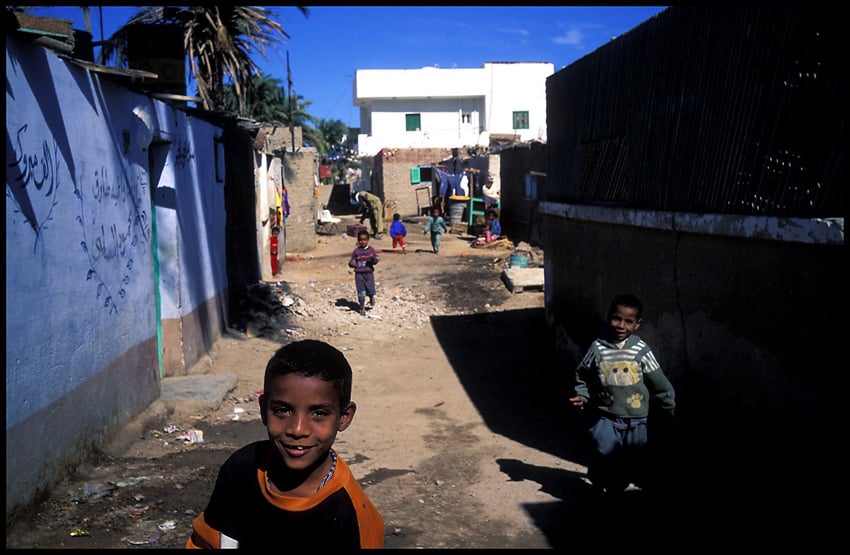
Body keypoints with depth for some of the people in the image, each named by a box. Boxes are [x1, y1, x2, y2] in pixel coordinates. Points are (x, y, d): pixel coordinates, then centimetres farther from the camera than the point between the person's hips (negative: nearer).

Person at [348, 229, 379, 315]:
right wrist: (351, 263, -20)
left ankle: (371, 297, 34)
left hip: (369, 273, -1)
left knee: (370, 290, -2)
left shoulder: (371, 249, -1)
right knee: (360, 291, 4)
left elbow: (376, 261, -5)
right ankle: (362, 307, 17)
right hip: (359, 274, 1)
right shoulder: (356, 251, 2)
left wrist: (372, 258, -28)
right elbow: (351, 261, 4)